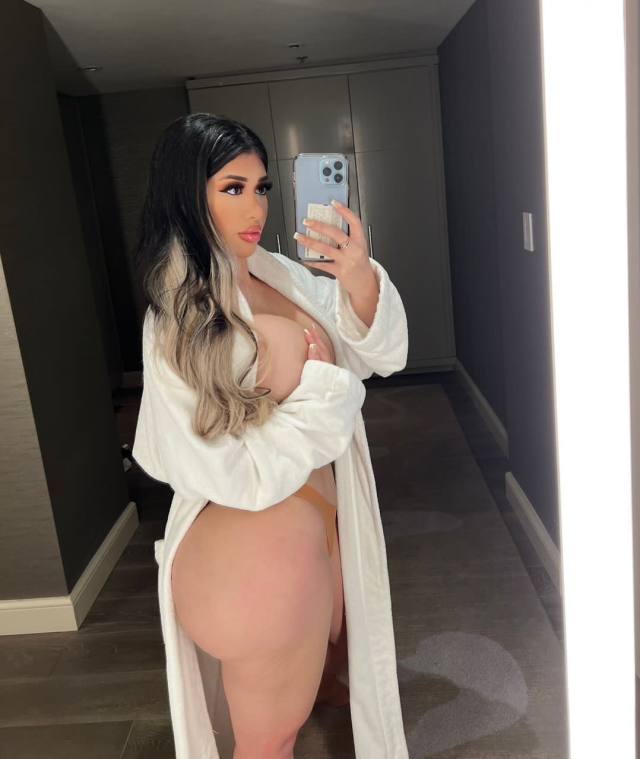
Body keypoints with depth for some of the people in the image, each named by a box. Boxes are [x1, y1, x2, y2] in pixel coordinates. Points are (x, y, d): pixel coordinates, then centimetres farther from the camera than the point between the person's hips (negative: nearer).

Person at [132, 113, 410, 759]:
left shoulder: (282, 275, -4)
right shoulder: (180, 323, -24)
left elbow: (382, 354, -3)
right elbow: (242, 474, -26)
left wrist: (359, 280, -22)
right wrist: (321, 384, -17)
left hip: (316, 523, 7)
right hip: (254, 554, -7)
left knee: (330, 652, 36)